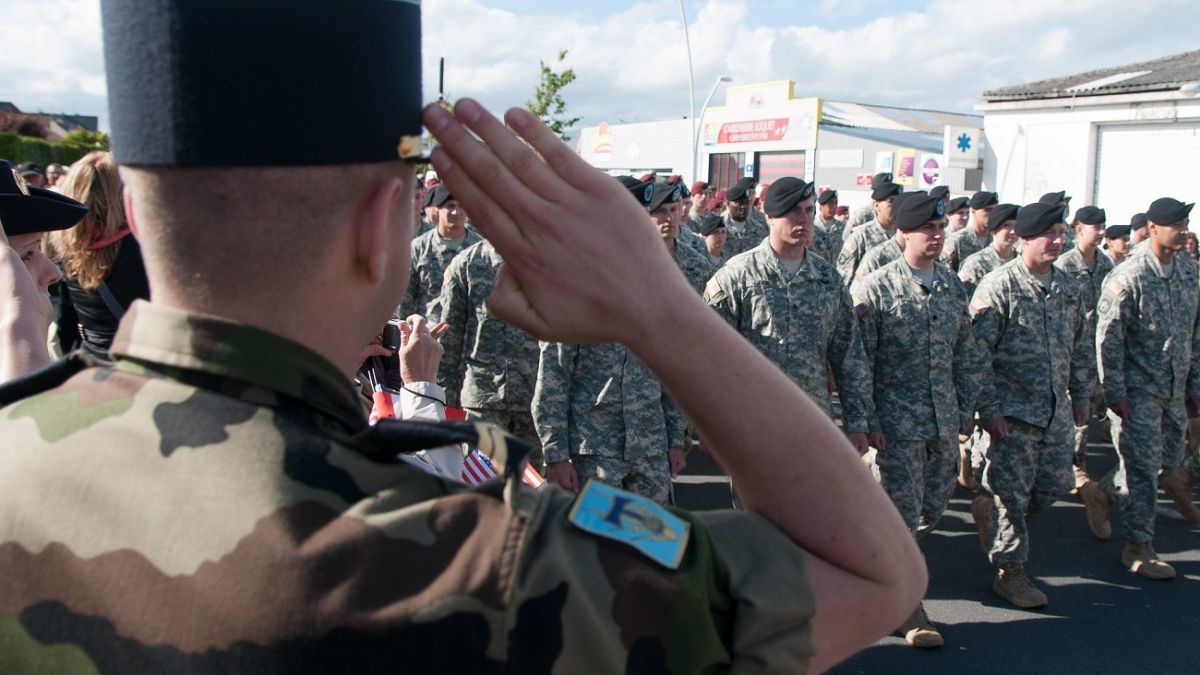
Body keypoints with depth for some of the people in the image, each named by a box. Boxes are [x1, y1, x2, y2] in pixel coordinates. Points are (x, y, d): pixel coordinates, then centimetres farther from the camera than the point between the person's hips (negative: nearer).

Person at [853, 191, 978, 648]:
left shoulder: (953, 286, 7)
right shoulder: (875, 289, -10)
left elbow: (965, 354, 14)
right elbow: (858, 361, -10)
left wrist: (965, 410, 12)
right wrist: (866, 421, -12)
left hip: (944, 419, 6)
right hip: (897, 420, -6)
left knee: (934, 506, 15)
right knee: (902, 512, 0)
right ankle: (906, 610, 12)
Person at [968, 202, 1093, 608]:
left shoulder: (1069, 287, 8)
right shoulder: (998, 286, -11)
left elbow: (1081, 347, 17)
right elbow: (977, 353, -13)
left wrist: (1081, 396, 16)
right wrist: (989, 409, -16)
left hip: (1057, 410, 6)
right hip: (1013, 410, -6)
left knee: (1056, 485, 10)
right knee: (1013, 491, 0)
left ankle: (989, 507, 35)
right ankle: (1009, 572, 14)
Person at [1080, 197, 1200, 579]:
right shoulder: (1130, 276, -16)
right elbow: (1108, 337, -15)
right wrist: (1114, 391, -15)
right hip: (1141, 388, -7)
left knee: (1169, 461, 15)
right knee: (1144, 467, -2)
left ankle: (1101, 492, 38)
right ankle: (1138, 548, 10)